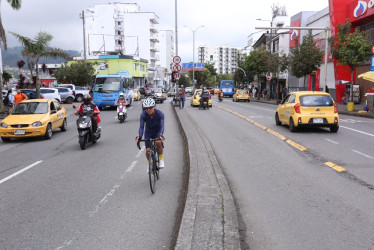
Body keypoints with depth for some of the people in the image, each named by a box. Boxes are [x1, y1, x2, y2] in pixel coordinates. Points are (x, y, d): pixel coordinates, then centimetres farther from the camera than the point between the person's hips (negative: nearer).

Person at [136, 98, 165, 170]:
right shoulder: (143, 115, -24)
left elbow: (161, 126, -35)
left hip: (157, 131, -1)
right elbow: (141, 126, -30)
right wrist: (139, 136, -48)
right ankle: (149, 164, 25)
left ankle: (161, 159, -8)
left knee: (158, 142, -33)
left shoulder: (160, 114, -28)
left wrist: (161, 135, -54)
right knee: (148, 150, -8)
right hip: (148, 132, 2)